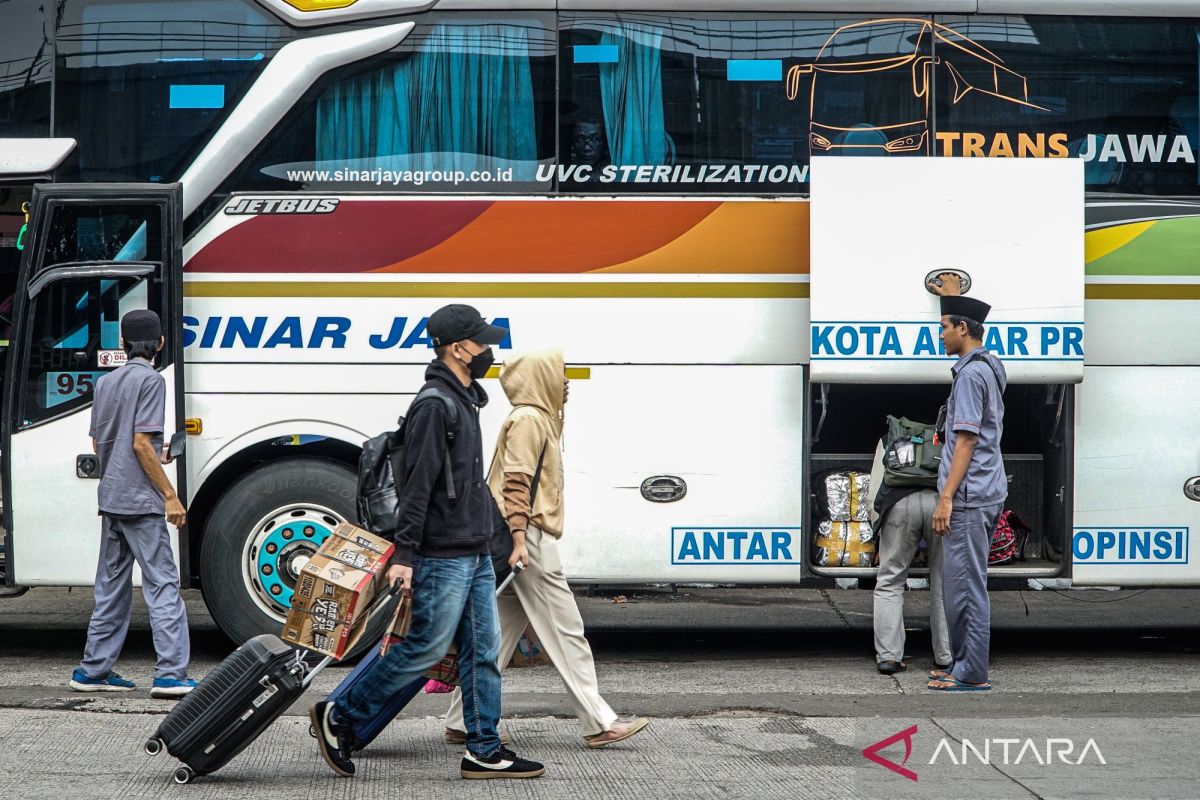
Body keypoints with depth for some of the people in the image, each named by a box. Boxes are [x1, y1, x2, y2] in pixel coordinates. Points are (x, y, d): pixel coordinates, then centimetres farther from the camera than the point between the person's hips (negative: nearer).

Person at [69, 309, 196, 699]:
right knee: (162, 583, -7)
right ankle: (170, 673, -13)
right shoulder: (150, 380, -9)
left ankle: (93, 669, 14)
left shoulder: (106, 382, 14)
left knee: (111, 585, 13)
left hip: (110, 497, 8)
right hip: (141, 499, -8)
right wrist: (170, 495, -13)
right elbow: (141, 443, -16)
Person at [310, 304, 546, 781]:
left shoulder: (464, 400, 15)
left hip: (475, 554, 9)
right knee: (426, 648, -4)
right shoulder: (435, 405, -15)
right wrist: (405, 554, -22)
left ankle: (484, 751, 10)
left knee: (483, 650, 7)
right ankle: (338, 718, 7)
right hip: (443, 557, -9)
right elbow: (417, 484, -19)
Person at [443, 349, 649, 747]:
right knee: (565, 629, -6)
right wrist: (519, 539, -26)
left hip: (526, 539, 10)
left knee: (501, 632, 10)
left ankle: (462, 722, 10)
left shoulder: (539, 419, 20)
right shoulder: (529, 419, -11)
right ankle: (598, 722, -3)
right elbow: (515, 482, -20)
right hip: (530, 536, -10)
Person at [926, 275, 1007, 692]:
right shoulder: (990, 366, 13)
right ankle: (963, 664, 20)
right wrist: (953, 297, 50)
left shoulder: (971, 374, -15)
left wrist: (946, 497, -21)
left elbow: (967, 439, -20)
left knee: (965, 584, -8)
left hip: (969, 497, -10)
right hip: (985, 493, 10)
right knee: (962, 583, 15)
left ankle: (972, 674, -7)